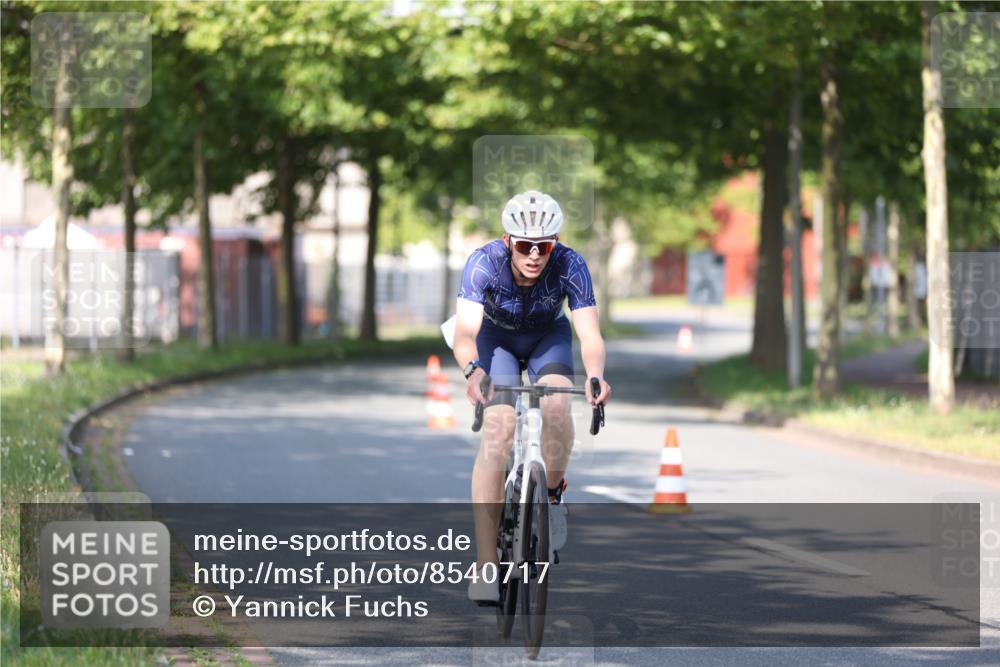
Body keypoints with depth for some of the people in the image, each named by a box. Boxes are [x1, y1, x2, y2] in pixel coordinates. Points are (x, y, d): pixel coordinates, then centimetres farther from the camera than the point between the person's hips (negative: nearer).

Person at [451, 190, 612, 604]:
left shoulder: (569, 266, -30)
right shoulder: (484, 263, -33)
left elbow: (589, 334, -36)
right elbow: (465, 332, -43)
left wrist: (596, 376, -57)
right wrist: (473, 371, -64)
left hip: (548, 338, 1)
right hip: (497, 339, -1)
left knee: (557, 406, -31)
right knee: (498, 431, -22)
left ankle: (553, 495, -1)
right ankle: (485, 565, -23)